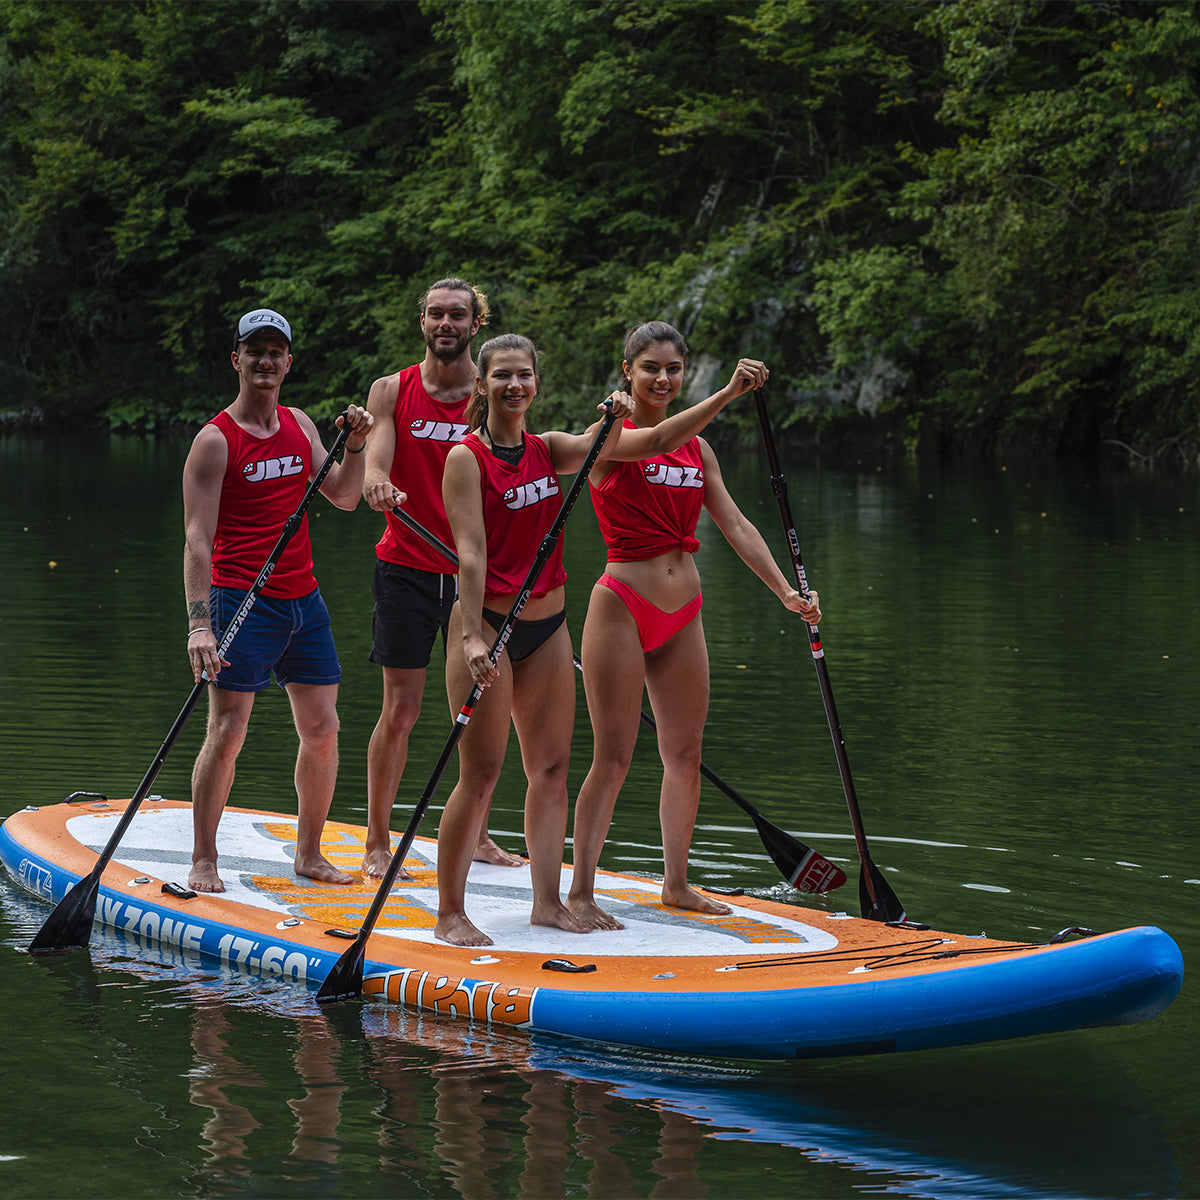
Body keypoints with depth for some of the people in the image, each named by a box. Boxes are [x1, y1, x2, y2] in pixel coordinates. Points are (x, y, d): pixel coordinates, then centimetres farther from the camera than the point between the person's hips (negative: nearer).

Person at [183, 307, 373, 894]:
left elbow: (343, 498, 12)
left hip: (303, 599, 7)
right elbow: (198, 539, -15)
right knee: (227, 733, -9)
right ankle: (203, 861, 2)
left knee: (322, 729, 8)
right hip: (242, 601, -7)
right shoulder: (215, 440, -9)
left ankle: (309, 854, 21)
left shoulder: (299, 425, 12)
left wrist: (354, 447, -6)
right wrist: (199, 622, -24)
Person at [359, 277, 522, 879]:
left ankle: (477, 835, 21)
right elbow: (375, 462, -11)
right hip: (407, 569, -2)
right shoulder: (392, 391, 1)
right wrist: (377, 482, -35)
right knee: (400, 708, -2)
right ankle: (377, 845, 6)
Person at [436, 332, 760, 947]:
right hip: (487, 624, -6)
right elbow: (470, 553, -18)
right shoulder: (466, 458, -9)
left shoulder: (549, 449, 8)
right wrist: (472, 638, -25)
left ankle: (548, 902, 15)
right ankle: (449, 913, 3)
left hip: (547, 626, 6)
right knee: (480, 774, -6)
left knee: (551, 768, 7)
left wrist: (728, 395, -8)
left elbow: (655, 442, 2)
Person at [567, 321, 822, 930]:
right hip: (622, 608, -6)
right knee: (612, 758, -6)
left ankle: (676, 883, 24)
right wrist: (726, 393, -41)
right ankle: (580, 894, 0)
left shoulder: (697, 448, 11)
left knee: (685, 753, 11)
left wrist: (785, 589, -1)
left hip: (681, 615, 6)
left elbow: (735, 525, 10)